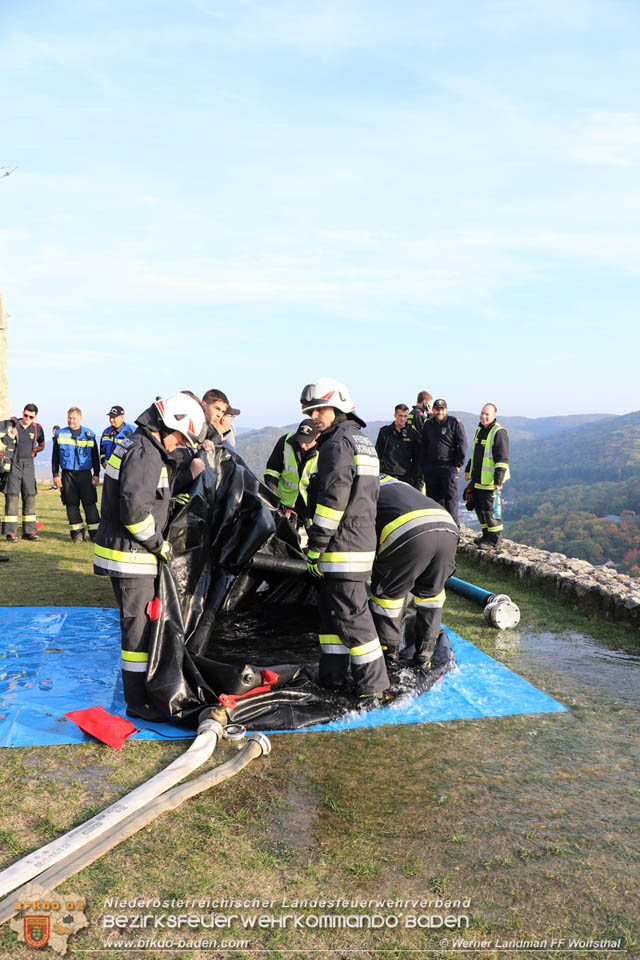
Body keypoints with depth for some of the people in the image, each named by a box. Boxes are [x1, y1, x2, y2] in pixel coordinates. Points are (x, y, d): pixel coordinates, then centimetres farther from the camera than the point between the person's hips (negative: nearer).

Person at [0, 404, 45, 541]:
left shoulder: (37, 428, 7)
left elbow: (41, 446, 22)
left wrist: (32, 450, 6)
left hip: (28, 465, 3)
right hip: (13, 465, -3)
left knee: (30, 496, 3)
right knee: (12, 496, -6)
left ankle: (29, 531, 10)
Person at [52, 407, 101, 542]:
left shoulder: (89, 434, 7)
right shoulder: (60, 434, 8)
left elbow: (95, 456, 11)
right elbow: (55, 456, 10)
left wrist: (96, 474, 3)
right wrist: (55, 474, 2)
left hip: (85, 474, -1)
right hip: (67, 474, 1)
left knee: (90, 503, -4)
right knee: (72, 504, 2)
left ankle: (94, 531, 3)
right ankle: (77, 532, 10)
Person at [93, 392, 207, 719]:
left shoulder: (138, 445, 14)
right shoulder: (145, 452, -19)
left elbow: (156, 492, 15)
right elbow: (133, 507, -28)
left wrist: (187, 473, 6)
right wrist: (159, 544, -16)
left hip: (127, 551, 10)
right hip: (130, 556, -10)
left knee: (138, 621, 21)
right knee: (139, 625, -1)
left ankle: (140, 683, 36)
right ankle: (137, 701, 10)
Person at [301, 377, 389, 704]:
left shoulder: (338, 442, -12)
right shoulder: (362, 441, 19)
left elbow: (334, 497, -20)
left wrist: (315, 546, -15)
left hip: (343, 547, -10)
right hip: (362, 540, 10)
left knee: (350, 613, -5)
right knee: (331, 607, 18)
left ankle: (372, 685, 1)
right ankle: (332, 675, 27)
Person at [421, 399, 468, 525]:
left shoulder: (455, 423, -1)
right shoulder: (428, 425, 13)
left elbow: (462, 444, -3)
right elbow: (423, 447, 18)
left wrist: (458, 464, -7)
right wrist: (425, 465, 10)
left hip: (449, 466, -5)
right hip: (431, 468, 5)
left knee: (451, 498, -7)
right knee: (433, 499, 8)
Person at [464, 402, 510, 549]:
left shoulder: (499, 432, -13)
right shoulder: (480, 430, 15)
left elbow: (502, 459, -16)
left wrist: (498, 480, -21)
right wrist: (468, 470, 26)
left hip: (490, 481, -9)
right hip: (477, 479, 9)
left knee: (490, 509, -5)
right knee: (479, 508, 15)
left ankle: (494, 540, 5)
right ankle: (486, 535, 28)